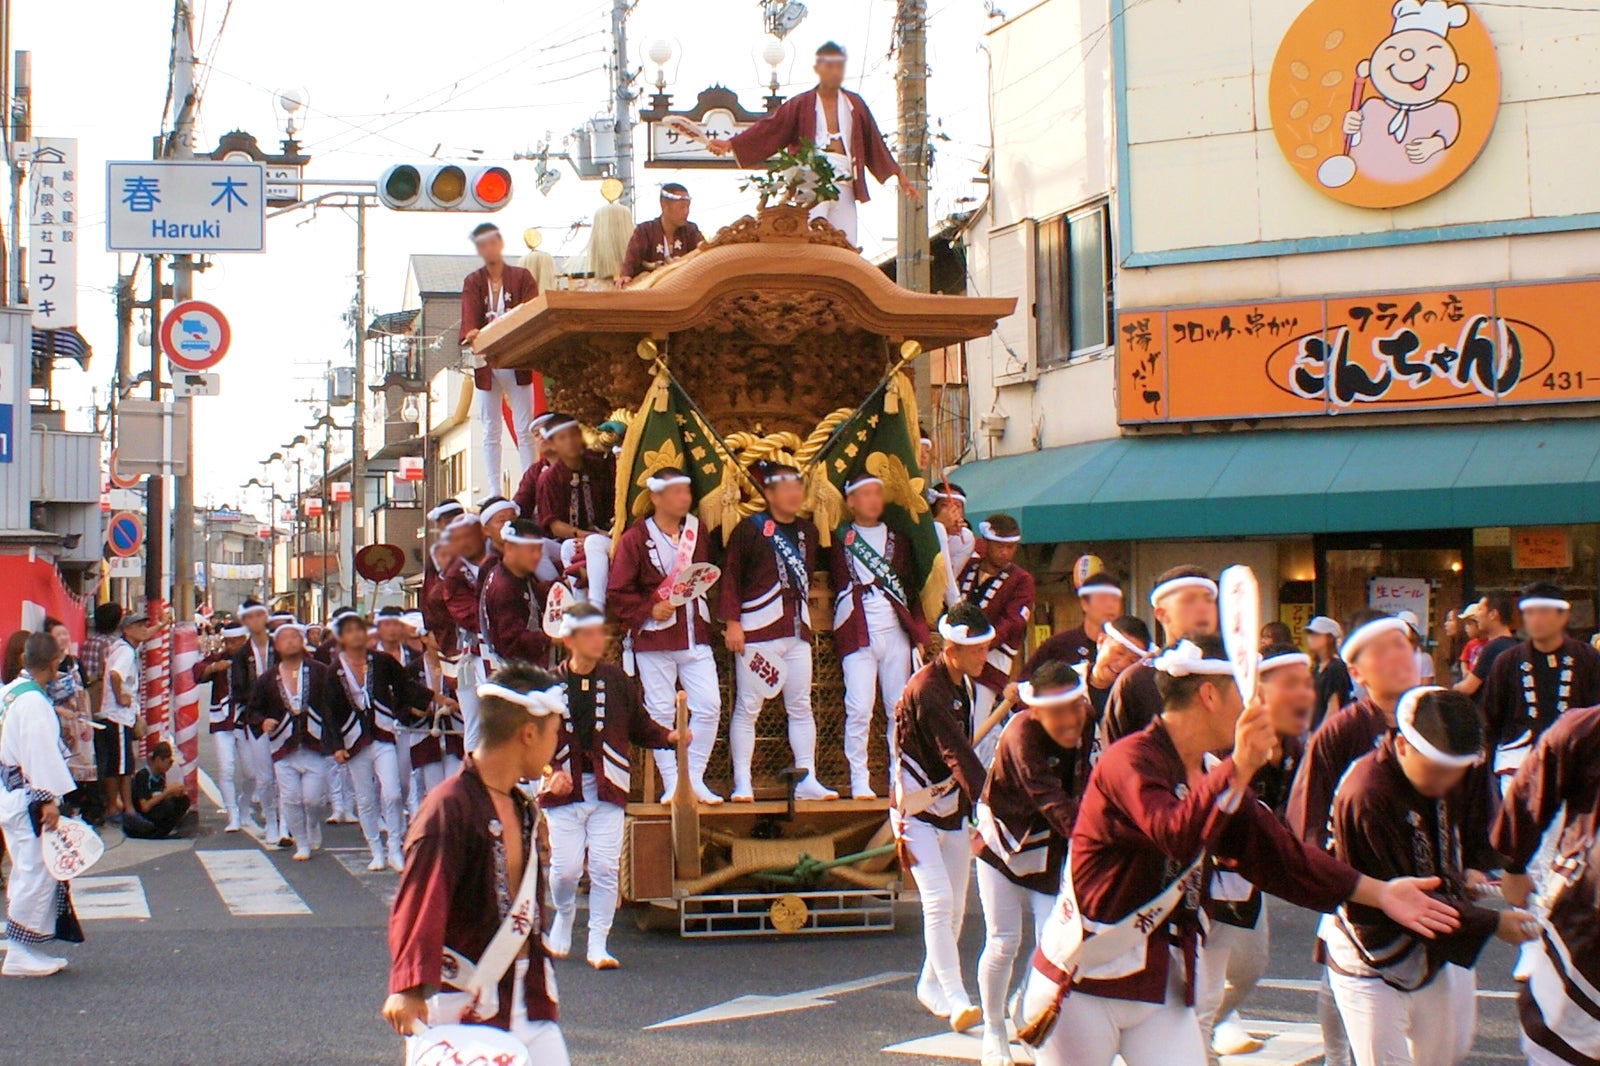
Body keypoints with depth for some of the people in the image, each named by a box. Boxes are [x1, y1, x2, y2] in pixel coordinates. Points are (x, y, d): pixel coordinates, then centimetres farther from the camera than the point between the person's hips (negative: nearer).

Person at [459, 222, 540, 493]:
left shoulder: (521, 277, 5)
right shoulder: (473, 282, 8)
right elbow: (469, 316, -9)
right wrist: (471, 334, -31)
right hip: (485, 362, 1)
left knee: (524, 430, -1)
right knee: (490, 431, 4)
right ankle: (494, 492, 7)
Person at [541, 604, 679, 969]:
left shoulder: (616, 679, 5)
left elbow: (639, 726, 11)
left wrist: (668, 736, -7)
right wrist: (551, 771, -15)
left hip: (608, 788, 2)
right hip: (564, 789, -1)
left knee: (605, 868, -4)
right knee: (566, 868, -5)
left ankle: (598, 944, 5)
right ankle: (564, 918, 26)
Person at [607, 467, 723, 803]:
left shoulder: (698, 532, 10)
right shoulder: (634, 539, -5)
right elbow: (617, 594, -6)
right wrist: (649, 610, -15)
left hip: (695, 636, 4)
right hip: (654, 639, -4)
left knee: (709, 706, -2)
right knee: (661, 711, 1)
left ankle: (695, 779, 11)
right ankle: (671, 784, 10)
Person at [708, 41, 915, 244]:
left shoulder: (855, 105, 15)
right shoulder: (801, 105, 6)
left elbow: (875, 144, 20)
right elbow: (769, 129, -1)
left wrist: (898, 175, 19)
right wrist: (731, 144, -12)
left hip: (845, 189, 4)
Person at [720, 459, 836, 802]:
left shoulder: (807, 531, 13)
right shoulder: (750, 529, -6)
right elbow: (729, 576, -8)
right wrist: (731, 622, -13)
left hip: (797, 631, 6)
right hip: (757, 630, -6)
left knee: (801, 707, 7)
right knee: (748, 707, -3)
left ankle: (807, 780, 12)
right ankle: (742, 784, 1)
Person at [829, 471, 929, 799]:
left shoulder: (897, 539, 16)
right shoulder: (839, 538, 9)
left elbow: (911, 588, 15)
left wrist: (920, 632, 9)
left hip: (895, 631, 3)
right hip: (857, 633, -3)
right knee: (859, 709, -10)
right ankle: (859, 780, -4)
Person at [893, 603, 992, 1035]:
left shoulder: (965, 684, 4)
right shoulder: (926, 689, -24)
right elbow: (955, 754, -33)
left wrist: (972, 805, 9)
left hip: (952, 809, 8)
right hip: (916, 810, -8)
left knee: (955, 909, 11)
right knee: (939, 900, -18)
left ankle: (931, 987, 27)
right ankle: (956, 999, -20)